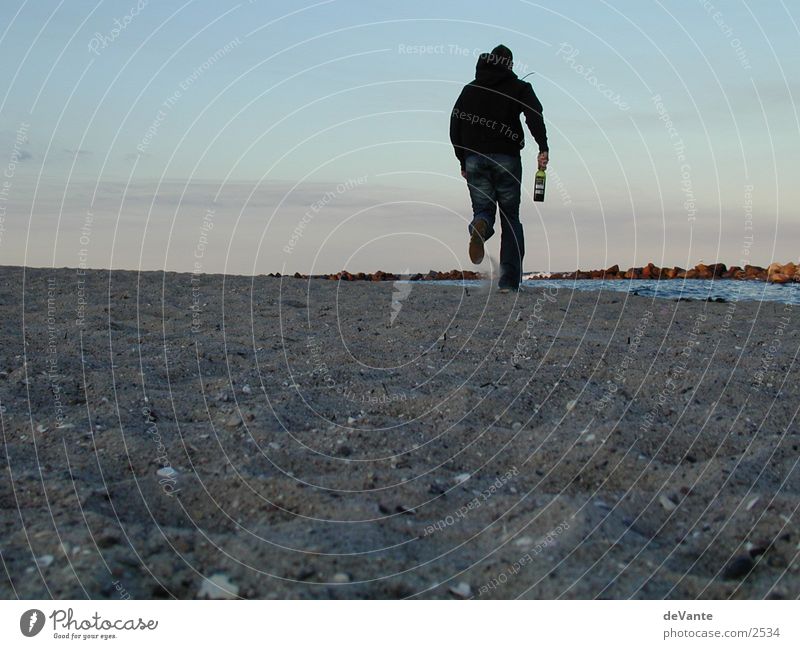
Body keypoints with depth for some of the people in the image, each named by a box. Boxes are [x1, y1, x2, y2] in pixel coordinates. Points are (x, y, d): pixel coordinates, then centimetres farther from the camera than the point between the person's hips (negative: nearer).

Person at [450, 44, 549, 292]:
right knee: (510, 217, 6)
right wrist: (543, 148, -19)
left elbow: (455, 126, 14)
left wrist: (463, 161, 19)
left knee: (483, 208, 11)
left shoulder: (470, 89, 17)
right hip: (506, 159, -2)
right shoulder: (519, 88, 7)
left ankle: (480, 226, -30)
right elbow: (535, 115, -12)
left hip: (474, 159, 2)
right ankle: (509, 280, -2)